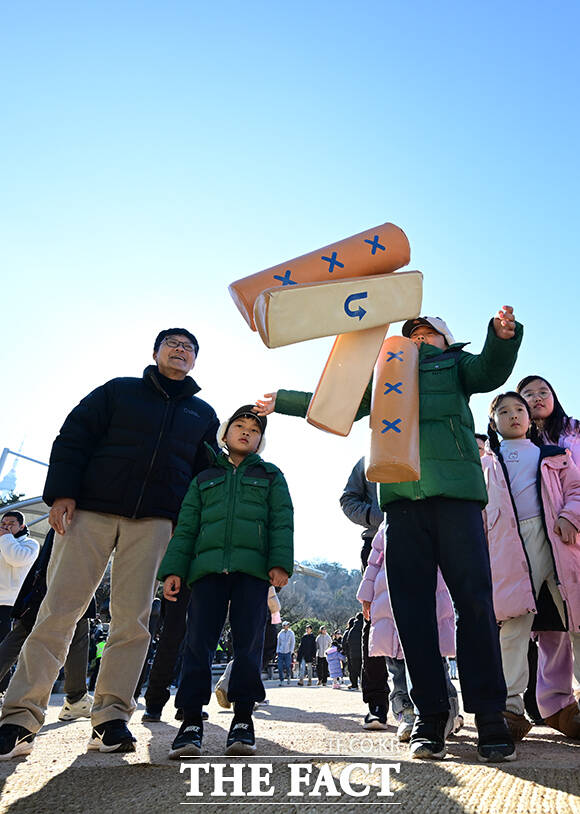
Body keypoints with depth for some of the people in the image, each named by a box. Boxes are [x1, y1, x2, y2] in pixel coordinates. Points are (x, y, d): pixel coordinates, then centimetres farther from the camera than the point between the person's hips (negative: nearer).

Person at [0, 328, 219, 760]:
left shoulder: (204, 414, 17)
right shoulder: (118, 391, 12)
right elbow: (72, 438, 6)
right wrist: (62, 492, -7)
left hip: (153, 523, 1)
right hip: (90, 510, -1)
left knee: (133, 619, -3)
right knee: (59, 609, -3)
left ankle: (111, 716, 7)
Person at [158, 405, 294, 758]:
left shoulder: (270, 475, 18)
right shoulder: (204, 479, 23)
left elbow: (282, 521, 8)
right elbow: (186, 528, 17)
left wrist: (280, 563, -7)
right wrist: (173, 569, 5)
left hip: (253, 570, -1)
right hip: (208, 568, 2)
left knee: (248, 644, -3)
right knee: (198, 642, -4)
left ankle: (243, 719, 7)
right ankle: (192, 721, 3)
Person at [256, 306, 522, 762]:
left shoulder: (454, 363, 21)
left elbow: (490, 373, 0)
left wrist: (503, 336, -21)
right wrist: (282, 401, 35)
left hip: (455, 490, -3)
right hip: (402, 497, 3)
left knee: (473, 599, -8)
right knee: (412, 605, 0)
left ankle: (490, 716, 0)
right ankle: (430, 716, 7)